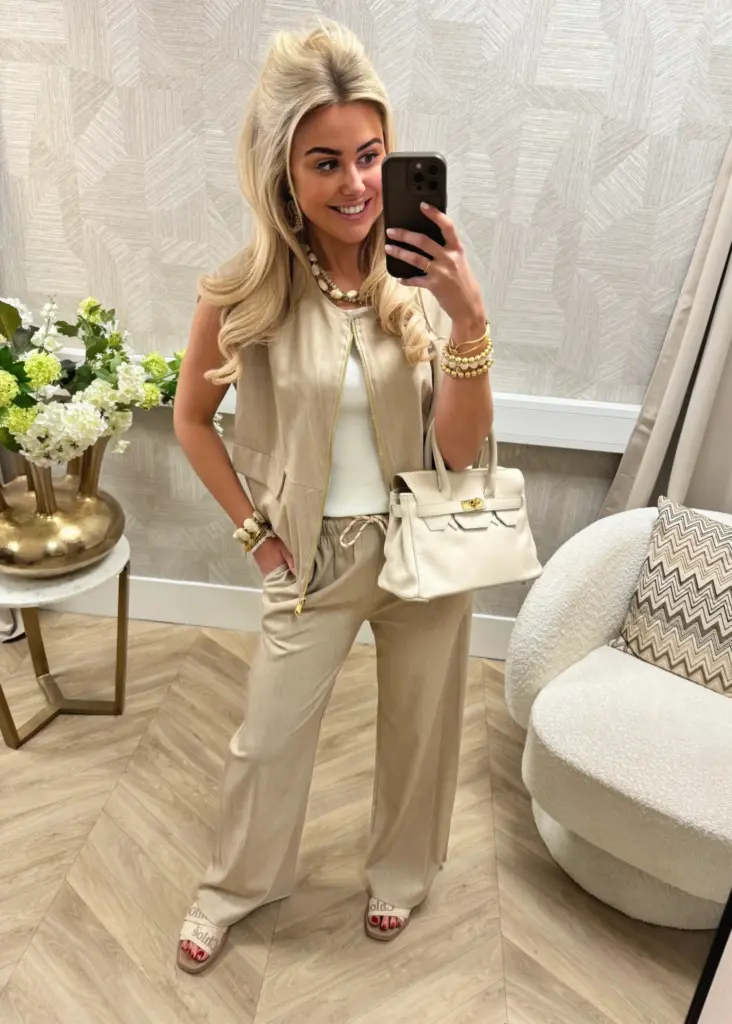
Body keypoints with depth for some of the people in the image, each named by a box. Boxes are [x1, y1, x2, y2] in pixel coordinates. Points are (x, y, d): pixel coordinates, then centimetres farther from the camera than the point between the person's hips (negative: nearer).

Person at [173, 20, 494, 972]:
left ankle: (402, 872, 52)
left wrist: (470, 319, -27)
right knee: (268, 740, 16)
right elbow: (192, 420, 1)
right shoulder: (243, 295, -14)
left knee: (420, 729, 20)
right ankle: (236, 886, 49)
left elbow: (463, 449, -14)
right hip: (315, 558, -1)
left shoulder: (422, 278, -11)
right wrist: (256, 530, -2)